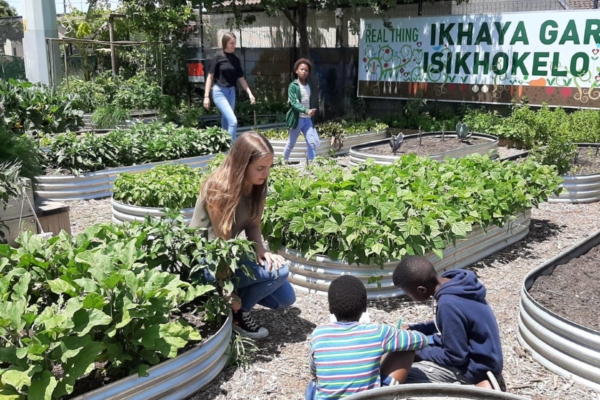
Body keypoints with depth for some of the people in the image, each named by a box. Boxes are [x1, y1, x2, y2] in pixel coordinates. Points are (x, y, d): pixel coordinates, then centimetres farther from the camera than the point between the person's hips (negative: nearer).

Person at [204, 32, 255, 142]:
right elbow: (210, 77, -5)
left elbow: (241, 78, 13)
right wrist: (206, 96, -9)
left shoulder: (235, 59, 7)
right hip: (219, 92, -6)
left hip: (231, 92, 6)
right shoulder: (218, 57, -8)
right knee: (233, 121, -17)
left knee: (226, 123, 12)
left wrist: (250, 93, 4)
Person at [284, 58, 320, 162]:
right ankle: (284, 162, 28)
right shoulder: (293, 86, -10)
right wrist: (306, 111, -32)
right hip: (297, 118, -5)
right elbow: (294, 103, -20)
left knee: (313, 143, -7)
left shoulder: (308, 86, 10)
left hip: (307, 119, 5)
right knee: (291, 144, 8)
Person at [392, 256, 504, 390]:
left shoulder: (448, 305, -31)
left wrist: (418, 351, -10)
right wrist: (414, 329, 7)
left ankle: (474, 383, -8)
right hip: (480, 356, 9)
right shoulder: (454, 282, -4)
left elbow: (455, 357, -22)